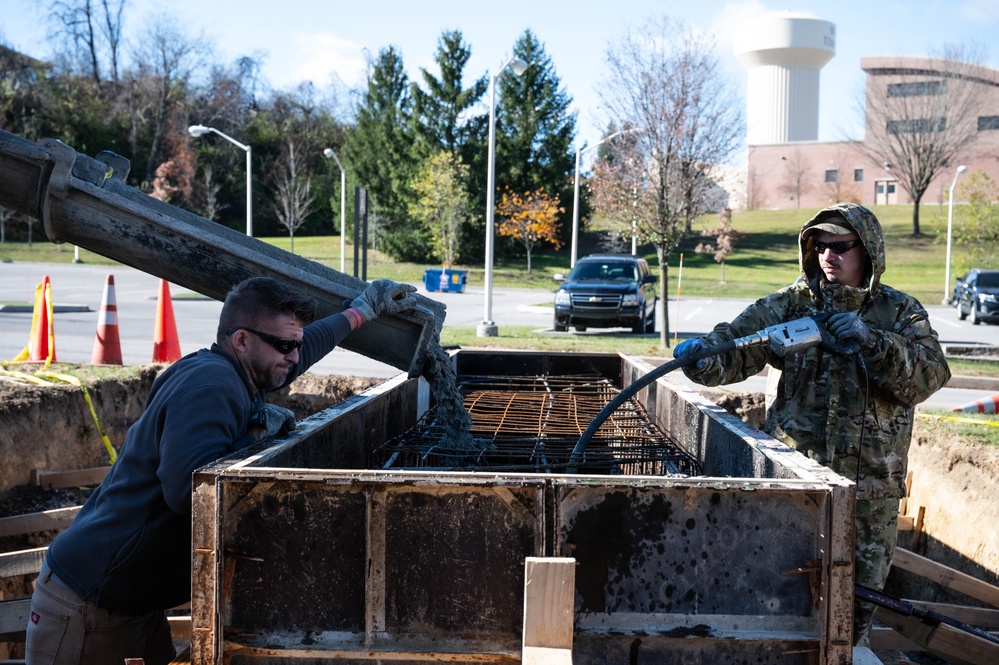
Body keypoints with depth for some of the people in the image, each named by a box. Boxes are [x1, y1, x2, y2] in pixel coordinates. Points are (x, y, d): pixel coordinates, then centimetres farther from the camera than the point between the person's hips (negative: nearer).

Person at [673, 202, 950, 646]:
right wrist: (706, 356, -31)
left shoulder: (900, 312, 6)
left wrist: (870, 341, -22)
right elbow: (738, 345, -10)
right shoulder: (790, 304, 3)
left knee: (859, 599, 12)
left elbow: (929, 376, -9)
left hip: (871, 488, 1)